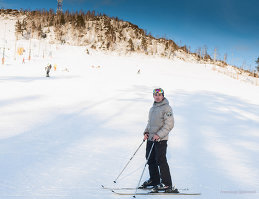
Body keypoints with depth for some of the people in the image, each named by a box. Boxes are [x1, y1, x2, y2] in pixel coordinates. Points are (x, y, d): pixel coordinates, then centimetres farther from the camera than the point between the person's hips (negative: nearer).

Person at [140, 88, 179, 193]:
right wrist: (146, 132, 8)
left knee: (161, 161, -8)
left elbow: (169, 124, -15)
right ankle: (154, 180, 26)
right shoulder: (152, 108, 16)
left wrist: (159, 134, -21)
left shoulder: (166, 108, -10)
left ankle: (166, 184, 1)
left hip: (161, 139, -8)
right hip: (150, 138, 8)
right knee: (150, 160, 12)